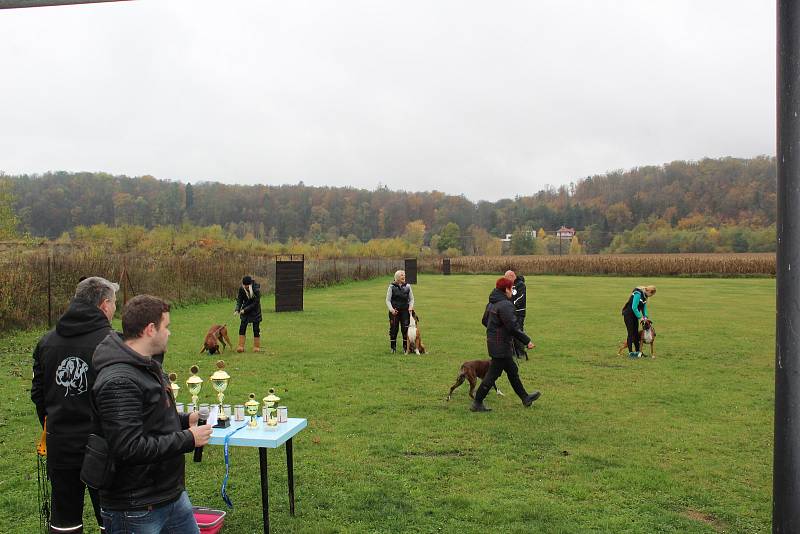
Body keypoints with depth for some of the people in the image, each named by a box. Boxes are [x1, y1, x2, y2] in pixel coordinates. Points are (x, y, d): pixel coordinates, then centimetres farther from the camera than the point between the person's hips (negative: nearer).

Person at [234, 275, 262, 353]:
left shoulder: (256, 290, -24)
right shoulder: (241, 289, -12)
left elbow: (256, 303, -21)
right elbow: (239, 300, -4)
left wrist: (245, 310, -24)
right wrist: (237, 309, -20)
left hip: (255, 311, -3)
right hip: (245, 311, 3)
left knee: (256, 329, 0)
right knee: (242, 327, -4)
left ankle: (256, 347, 11)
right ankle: (241, 346, -1)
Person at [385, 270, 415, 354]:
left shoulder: (407, 286, 7)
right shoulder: (392, 287, 0)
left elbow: (411, 299, 12)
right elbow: (388, 300, 1)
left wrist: (411, 306, -6)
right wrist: (391, 309, -13)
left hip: (405, 311, 2)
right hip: (394, 311, -1)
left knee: (405, 329, -1)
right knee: (393, 329, 1)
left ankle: (405, 347, 10)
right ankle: (393, 347, 12)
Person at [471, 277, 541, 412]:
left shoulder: (491, 304, 8)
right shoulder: (505, 305, -22)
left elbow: (485, 321, 19)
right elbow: (513, 327, -26)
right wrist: (527, 340, -19)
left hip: (492, 343, 10)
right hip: (501, 346, -10)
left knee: (512, 371, 20)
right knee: (493, 374, -1)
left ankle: (525, 398, 34)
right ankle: (477, 403, 6)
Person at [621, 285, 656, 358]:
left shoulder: (645, 295, 3)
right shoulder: (638, 294, -24)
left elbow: (644, 307, 8)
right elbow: (634, 307, -26)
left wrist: (645, 316, -6)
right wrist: (640, 317, -20)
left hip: (634, 314, 8)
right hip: (628, 314, -8)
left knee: (636, 333, 9)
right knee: (631, 333, -7)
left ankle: (638, 351, 14)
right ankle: (630, 352, -4)